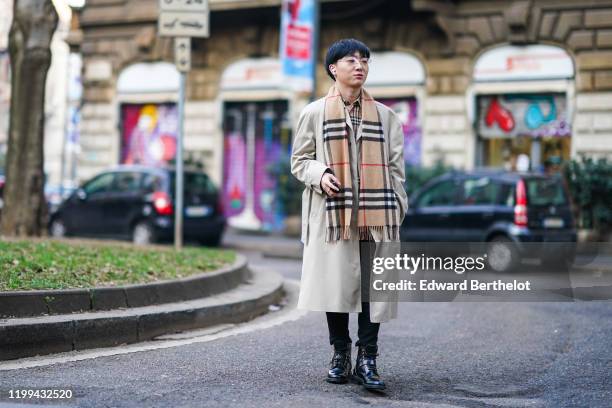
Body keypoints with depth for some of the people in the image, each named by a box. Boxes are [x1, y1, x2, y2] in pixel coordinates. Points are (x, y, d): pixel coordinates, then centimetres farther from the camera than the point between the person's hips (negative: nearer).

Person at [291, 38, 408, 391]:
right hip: (332, 212, -1)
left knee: (374, 284, -3)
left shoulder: (386, 116, 12)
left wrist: (398, 211, 5)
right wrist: (320, 174, -12)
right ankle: (340, 353, 16)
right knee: (336, 281, 1)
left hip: (376, 213, 1)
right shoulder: (314, 113, 7)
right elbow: (299, 160, 9)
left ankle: (367, 359, 4)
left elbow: (395, 168, 11)